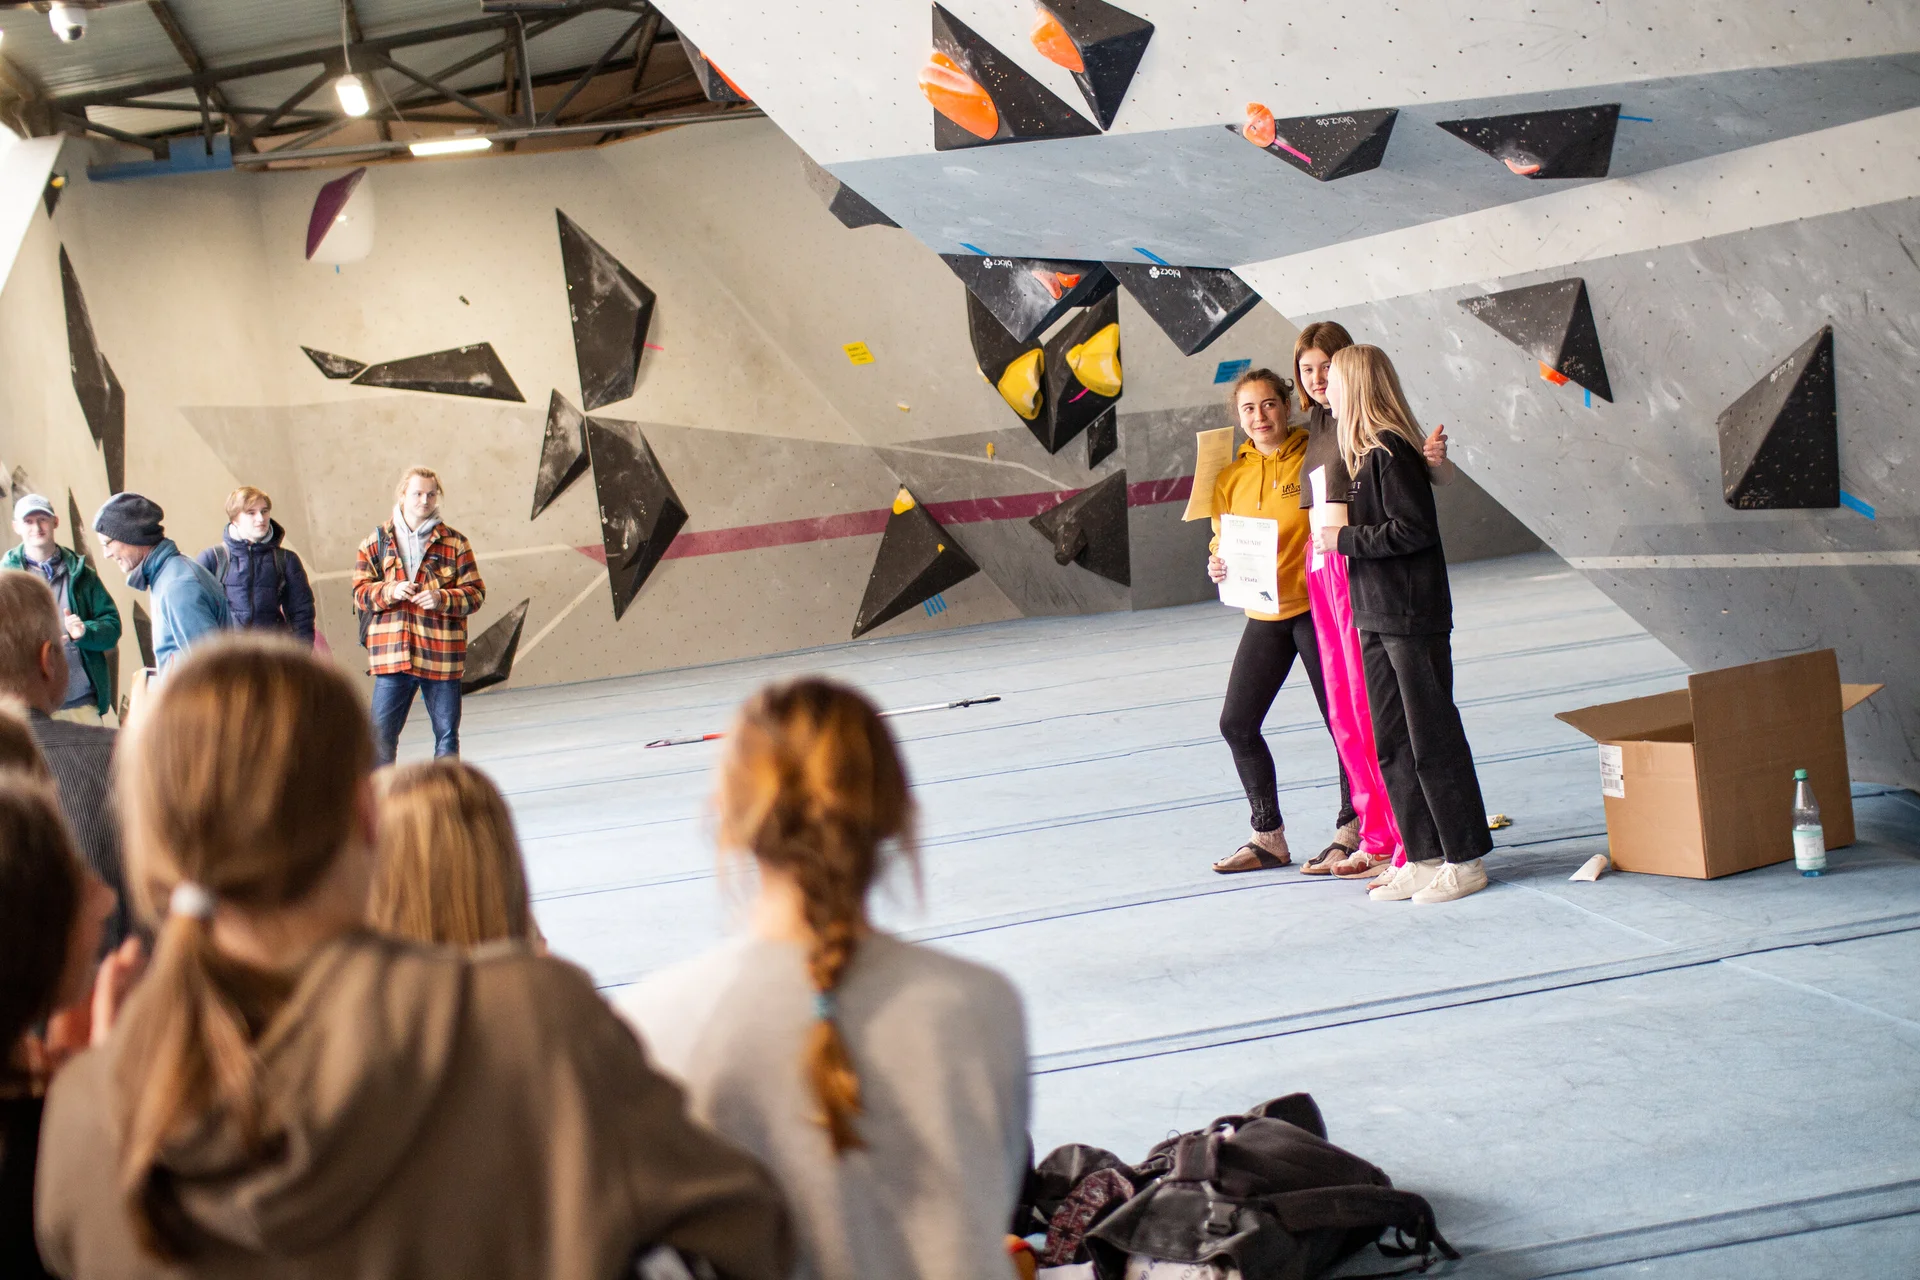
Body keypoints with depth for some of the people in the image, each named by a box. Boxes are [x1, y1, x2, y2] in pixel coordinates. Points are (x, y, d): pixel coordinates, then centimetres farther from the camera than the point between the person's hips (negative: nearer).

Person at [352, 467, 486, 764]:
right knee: (382, 734, -2)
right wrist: (390, 591, -14)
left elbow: (476, 593, 3)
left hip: (441, 655, 0)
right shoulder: (378, 541, 8)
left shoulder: (454, 543, 5)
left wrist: (443, 599, -15)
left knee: (447, 734, 6)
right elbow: (359, 592, 6)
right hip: (392, 653, 0)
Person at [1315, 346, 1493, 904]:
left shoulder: (1390, 450, -15)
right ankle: (1424, 859, 16)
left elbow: (1413, 529, -20)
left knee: (1432, 741, -3)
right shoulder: (1365, 452, 13)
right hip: (1376, 617, 10)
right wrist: (1341, 533, 9)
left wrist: (1345, 539, -14)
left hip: (1412, 616, -10)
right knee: (1391, 744, 10)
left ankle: (1465, 860, 5)